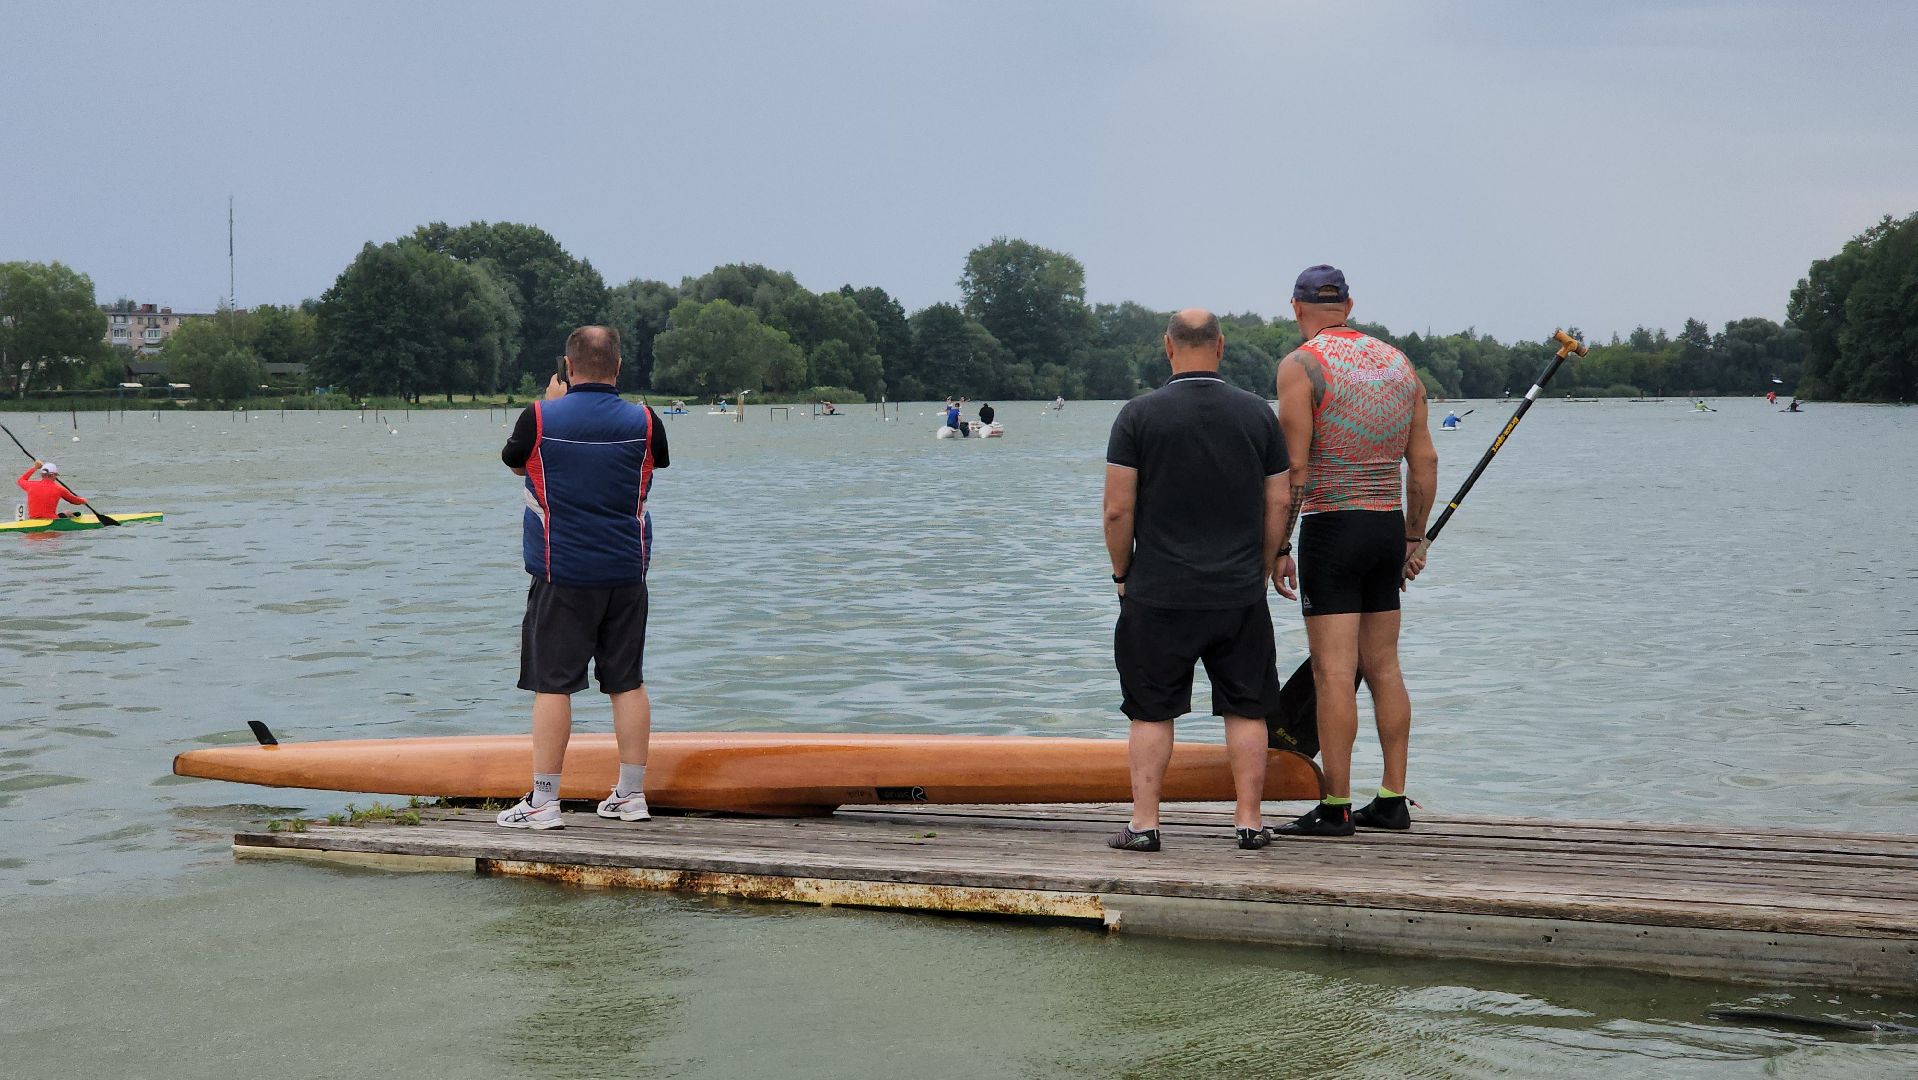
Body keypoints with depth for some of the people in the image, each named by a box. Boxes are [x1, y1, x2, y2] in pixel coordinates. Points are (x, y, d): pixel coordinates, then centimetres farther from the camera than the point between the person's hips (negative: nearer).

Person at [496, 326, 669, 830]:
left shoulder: (540, 419, -10)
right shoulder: (643, 421, -4)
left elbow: (515, 463, 10)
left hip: (561, 575, -3)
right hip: (627, 573, 3)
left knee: (552, 685, 0)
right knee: (628, 683, 10)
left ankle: (543, 800, 0)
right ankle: (631, 794, 14)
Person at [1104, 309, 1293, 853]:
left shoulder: (1139, 415, -6)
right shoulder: (1258, 414, 1)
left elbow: (1118, 509, -7)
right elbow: (1277, 504, 4)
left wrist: (1122, 572, 7)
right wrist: (1265, 567, 17)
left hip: (1158, 595, -2)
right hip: (1240, 594, 2)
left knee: (1152, 711, 6)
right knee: (1246, 709, 9)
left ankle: (1144, 822, 5)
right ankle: (1249, 820, 9)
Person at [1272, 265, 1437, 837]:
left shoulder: (1301, 365, -7)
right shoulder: (1398, 362, 12)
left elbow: (1295, 467, -14)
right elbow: (1424, 461, 12)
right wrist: (1414, 539, 19)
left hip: (1331, 527, -6)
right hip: (1389, 527, 6)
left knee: (1333, 671, -5)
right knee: (1383, 667, 12)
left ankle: (1335, 808, -5)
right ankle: (1393, 801, 14)